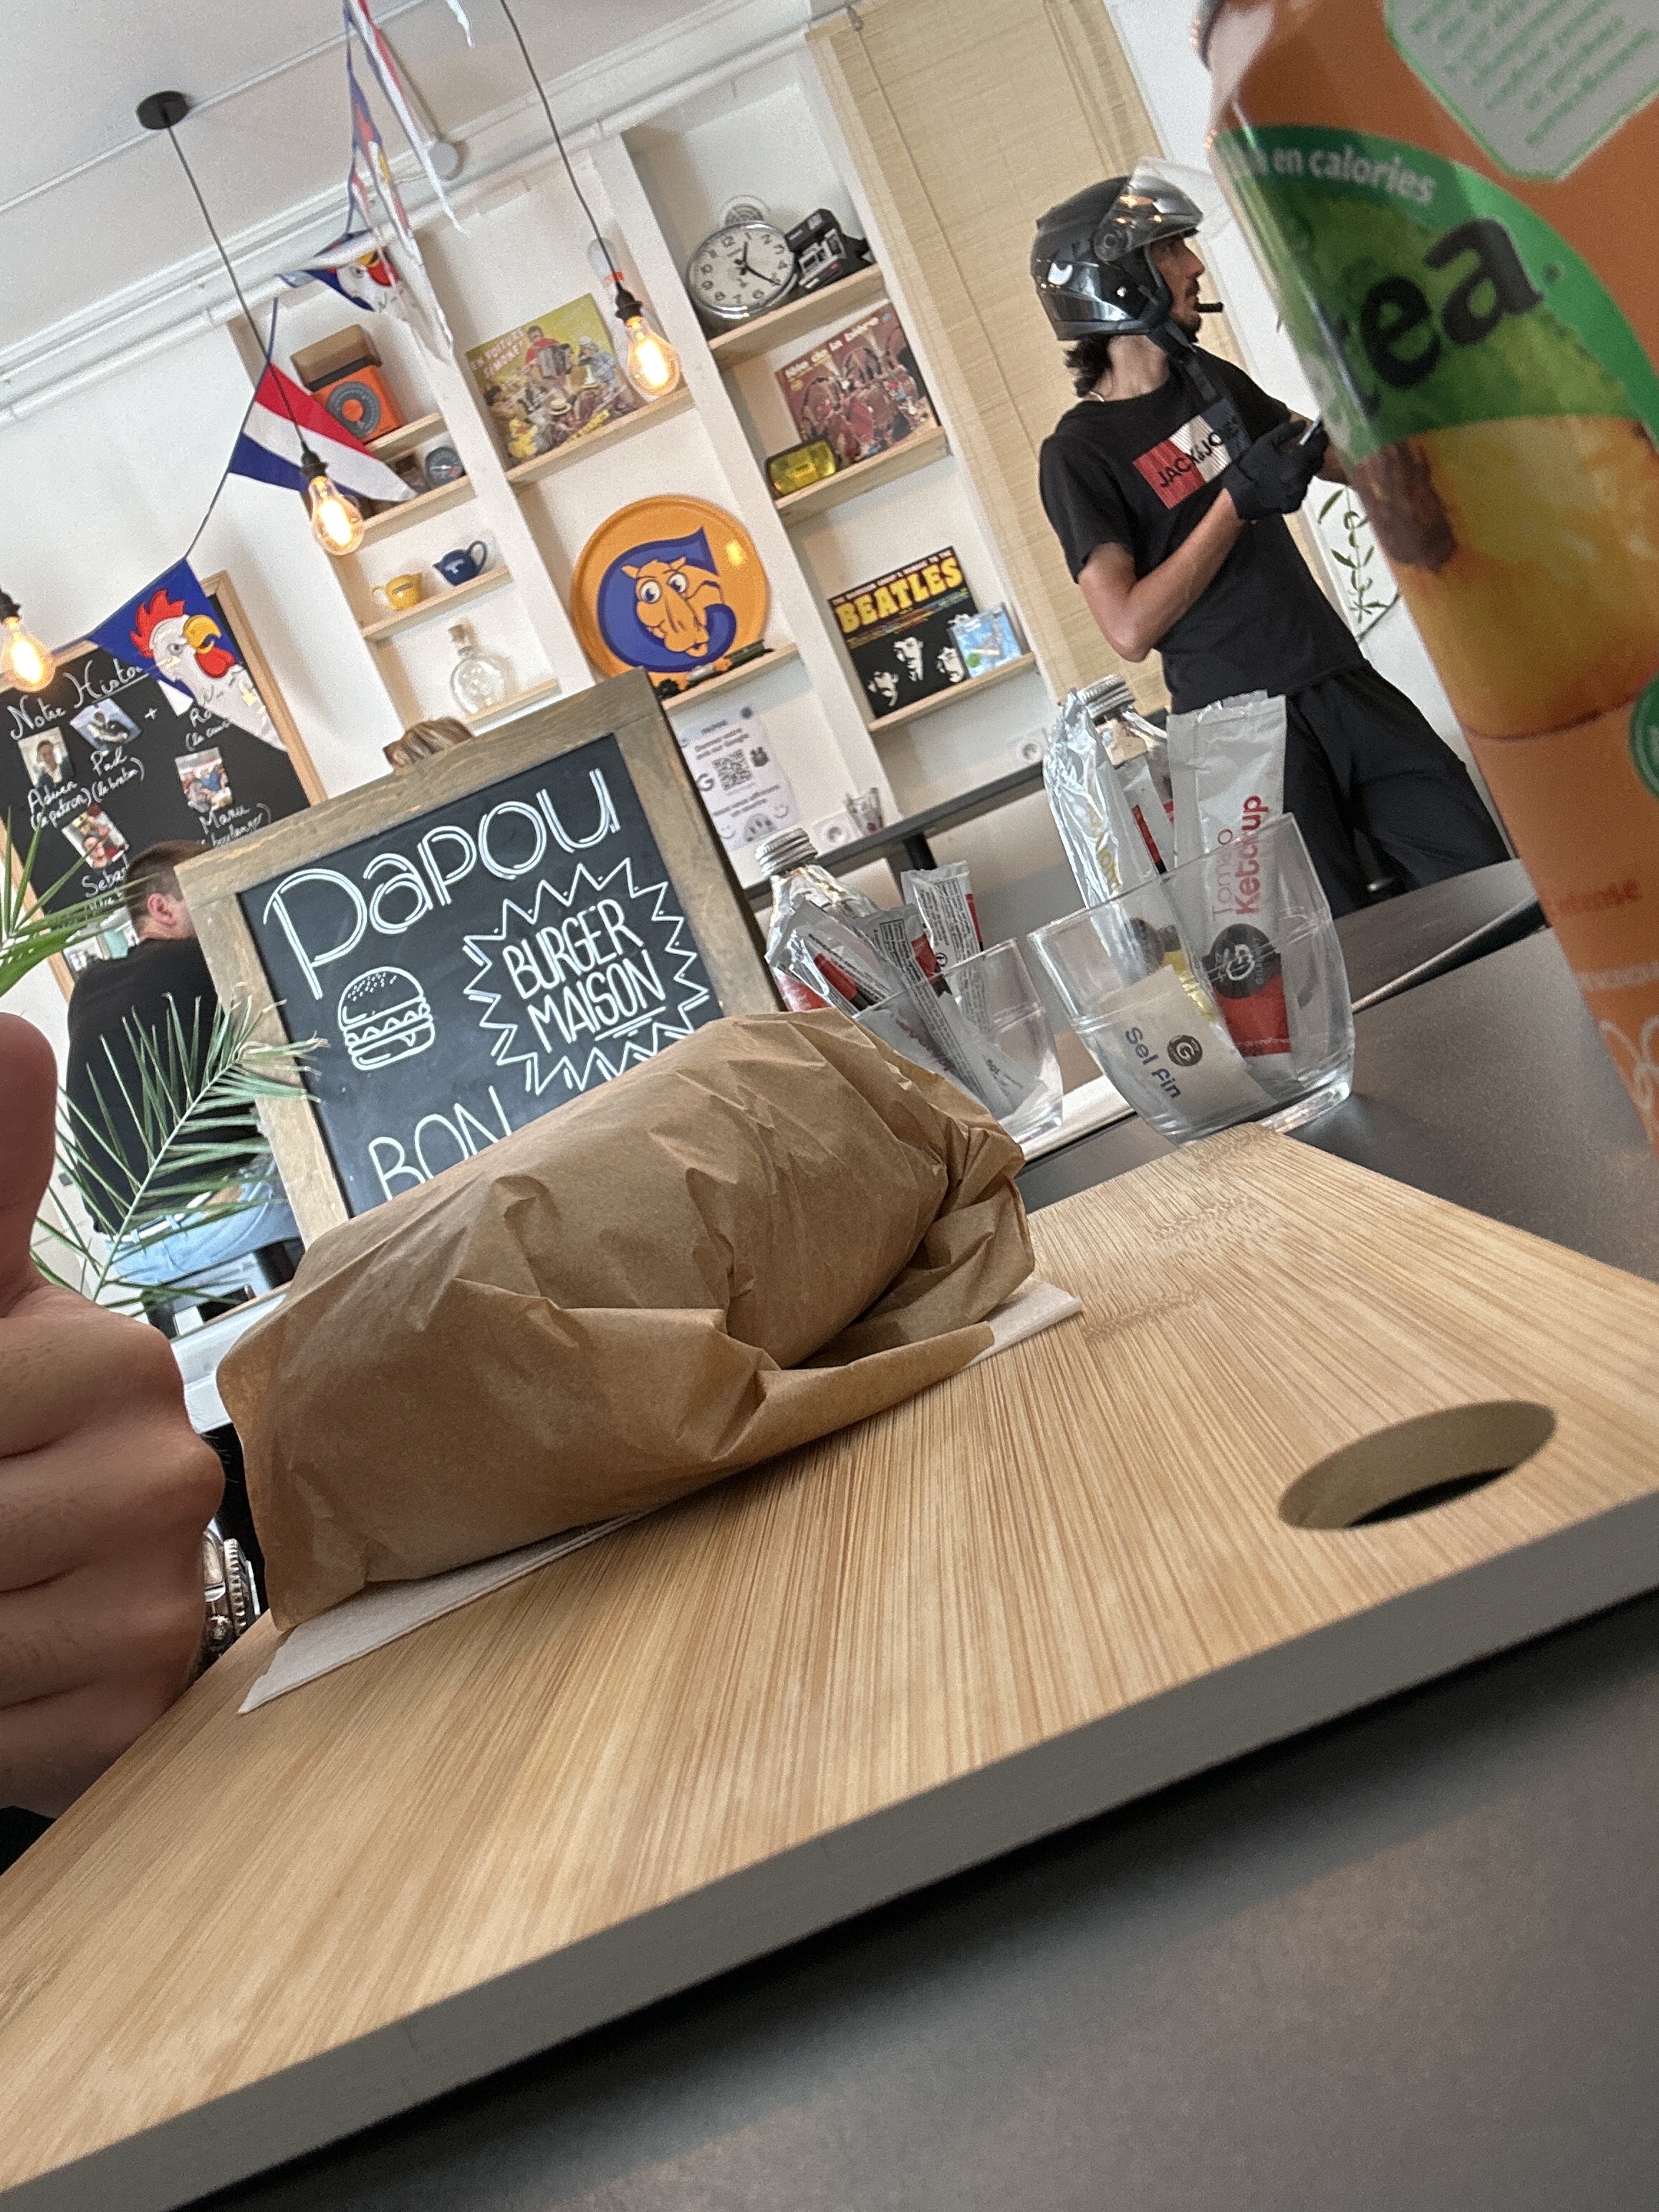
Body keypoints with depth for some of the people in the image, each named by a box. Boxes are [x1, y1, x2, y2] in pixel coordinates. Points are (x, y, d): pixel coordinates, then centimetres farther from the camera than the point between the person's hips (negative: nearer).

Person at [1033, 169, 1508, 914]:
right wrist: (1239, 499, -17)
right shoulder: (1078, 453, -8)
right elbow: (1130, 629, -17)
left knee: (1486, 876, 2)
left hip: (1342, 679, 7)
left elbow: (1344, 459, 23)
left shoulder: (1210, 378, 14)